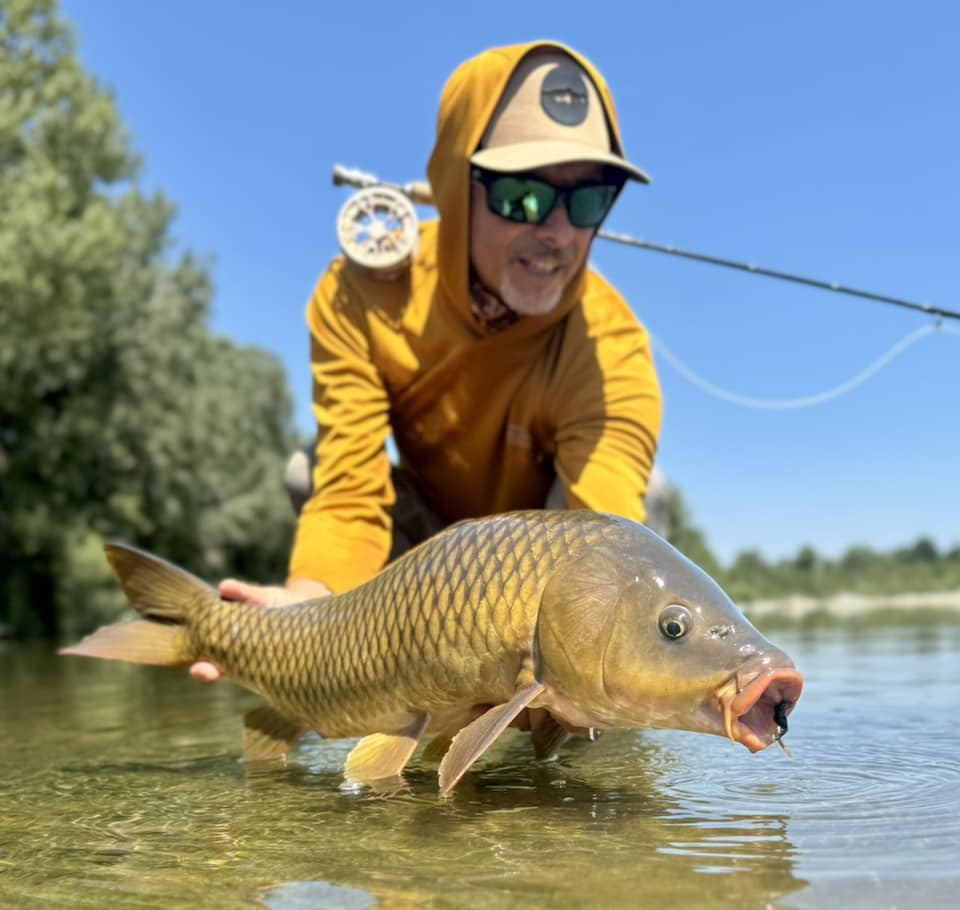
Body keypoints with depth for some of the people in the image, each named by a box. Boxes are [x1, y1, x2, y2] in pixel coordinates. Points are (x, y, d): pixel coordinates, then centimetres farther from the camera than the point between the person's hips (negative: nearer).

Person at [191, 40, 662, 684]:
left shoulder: (613, 351, -33)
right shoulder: (363, 298, -27)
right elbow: (350, 496, -32)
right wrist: (308, 602, -54)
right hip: (426, 552, 2)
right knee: (314, 469, -23)